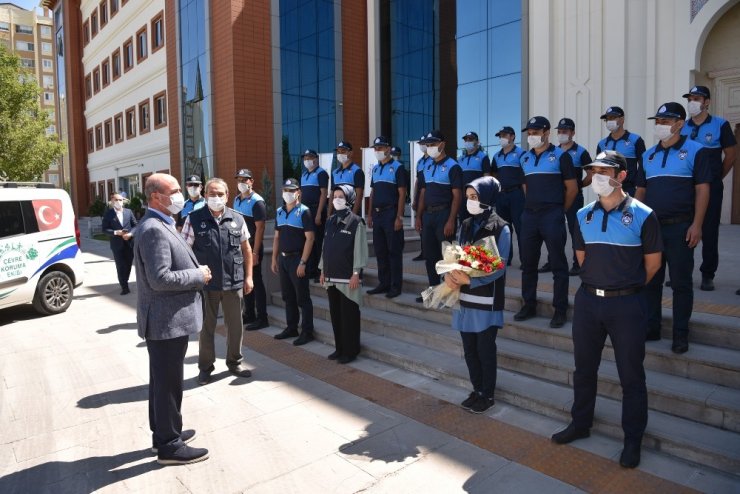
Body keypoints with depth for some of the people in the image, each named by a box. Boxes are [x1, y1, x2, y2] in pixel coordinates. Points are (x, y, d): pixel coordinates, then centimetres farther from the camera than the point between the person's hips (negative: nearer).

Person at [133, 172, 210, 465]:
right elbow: (160, 279, -28)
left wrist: (196, 271, 5)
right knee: (168, 383, 2)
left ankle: (163, 432, 36)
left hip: (167, 318, 11)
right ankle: (169, 445, 16)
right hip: (167, 319, -11)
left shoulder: (161, 225, 12)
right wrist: (198, 276, -17)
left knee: (162, 381, 21)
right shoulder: (154, 229, -21)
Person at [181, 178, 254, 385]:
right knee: (206, 326, 12)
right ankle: (205, 366, 28)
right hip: (205, 283, -2)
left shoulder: (237, 219, 2)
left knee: (235, 325, 12)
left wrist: (248, 277, 5)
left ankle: (235, 361, 31)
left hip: (233, 282, 2)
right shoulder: (194, 219, -4)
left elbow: (246, 249, 8)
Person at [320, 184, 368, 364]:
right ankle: (340, 348, 25)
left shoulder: (356, 222, -8)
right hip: (331, 276, 7)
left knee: (349, 315, 1)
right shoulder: (330, 221, 12)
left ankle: (350, 351, 13)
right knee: (335, 314, 13)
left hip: (347, 277, -7)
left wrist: (356, 274, -14)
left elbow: (360, 250, -11)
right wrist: (323, 270, 14)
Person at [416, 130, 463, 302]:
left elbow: (457, 196, -13)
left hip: (444, 214, -7)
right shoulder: (427, 168, 14)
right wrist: (419, 216, 11)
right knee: (430, 255, 11)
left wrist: (451, 220, -19)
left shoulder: (452, 167, -8)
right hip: (428, 215, 7)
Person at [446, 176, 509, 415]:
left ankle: (487, 395, 23)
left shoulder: (501, 229, -9)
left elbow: (499, 268, -14)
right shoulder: (465, 226, 10)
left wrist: (469, 280, -26)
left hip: (487, 301, -5)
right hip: (465, 298, 6)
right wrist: (449, 275, -12)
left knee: (485, 350, 5)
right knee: (469, 348, 13)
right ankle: (477, 390, 31)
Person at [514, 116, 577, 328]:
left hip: (552, 216, -5)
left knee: (557, 264, 0)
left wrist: (559, 210, 4)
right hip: (529, 215, 6)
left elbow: (572, 187, -1)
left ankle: (560, 310, 8)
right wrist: (533, 206, 15)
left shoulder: (560, 156, -2)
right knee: (528, 262, 10)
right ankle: (529, 305, 21)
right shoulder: (525, 158, 13)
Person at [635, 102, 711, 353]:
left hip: (680, 228, -5)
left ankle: (681, 334, 13)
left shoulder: (696, 151, -3)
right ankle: (651, 327, 21)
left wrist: (696, 225, -15)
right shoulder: (648, 155, 13)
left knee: (681, 282, 3)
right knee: (650, 280, 10)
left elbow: (702, 189, -8)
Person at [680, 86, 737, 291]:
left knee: (709, 232, 1)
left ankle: (708, 275, 10)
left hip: (710, 187, -3)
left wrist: (716, 177, 6)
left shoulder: (720, 125, -1)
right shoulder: (682, 127, 7)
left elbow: (731, 154, 4)